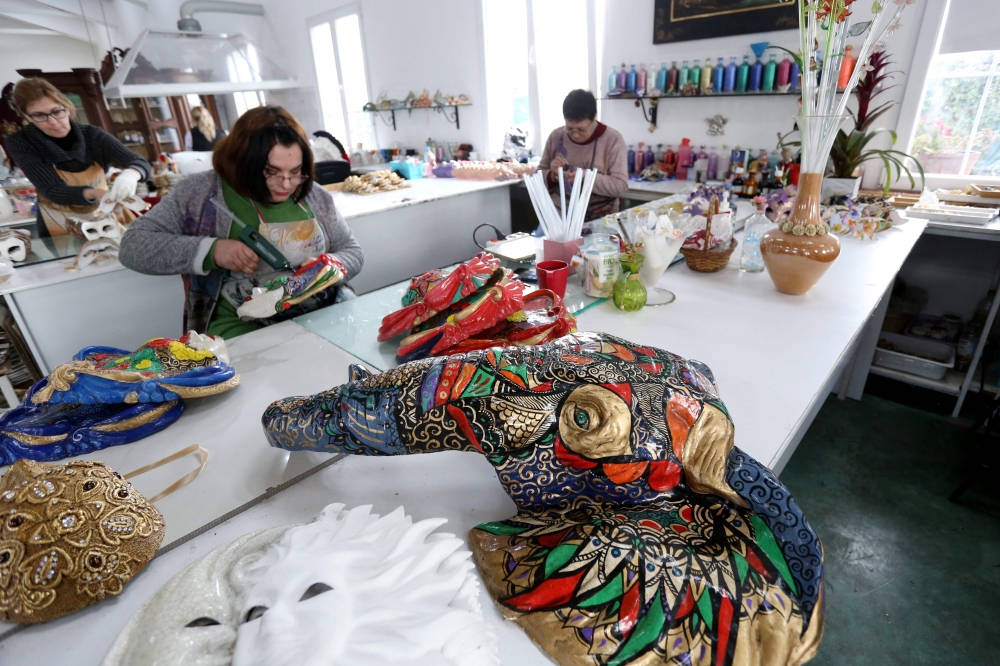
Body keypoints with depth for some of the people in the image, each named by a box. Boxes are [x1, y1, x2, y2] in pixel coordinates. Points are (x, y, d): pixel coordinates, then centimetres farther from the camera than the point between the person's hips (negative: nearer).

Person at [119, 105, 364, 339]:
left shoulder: (316, 197, 6)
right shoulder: (200, 192, -1)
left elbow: (353, 252, 12)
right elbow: (133, 246, -2)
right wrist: (210, 250, -18)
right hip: (241, 325, -2)